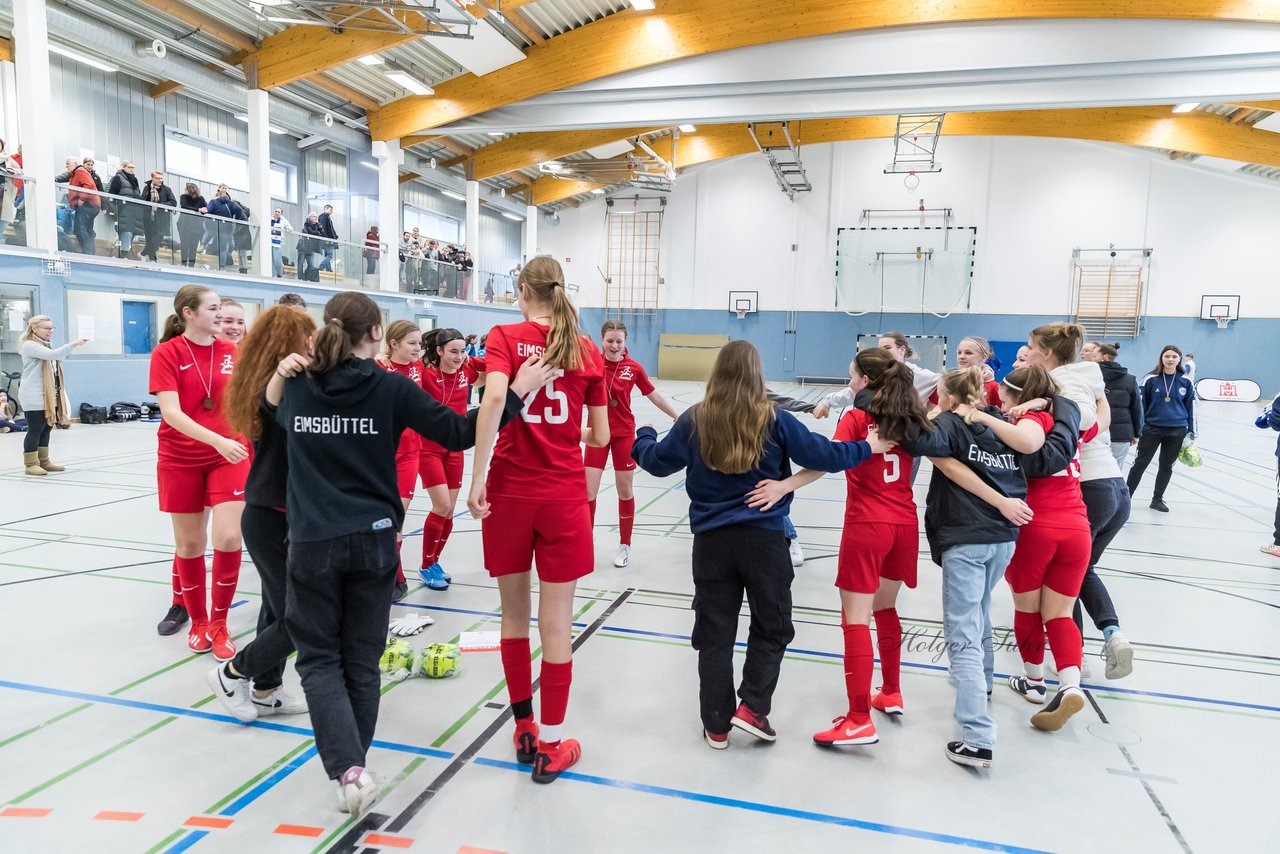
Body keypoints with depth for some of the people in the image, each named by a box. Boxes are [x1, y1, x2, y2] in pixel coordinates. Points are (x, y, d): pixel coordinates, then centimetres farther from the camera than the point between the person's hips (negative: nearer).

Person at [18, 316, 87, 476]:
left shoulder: (47, 345, 17)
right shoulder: (29, 345, -13)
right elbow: (52, 354, -27)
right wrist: (74, 343, -29)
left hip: (48, 396, 9)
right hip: (34, 397, -9)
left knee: (46, 428, 12)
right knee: (35, 429, -5)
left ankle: (43, 461, 19)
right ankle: (31, 464, 2)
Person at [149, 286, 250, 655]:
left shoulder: (232, 352, 2)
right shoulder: (166, 353, -7)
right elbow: (171, 413, -17)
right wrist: (217, 440, -29)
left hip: (229, 456, 2)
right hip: (180, 460, -1)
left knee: (228, 538, -10)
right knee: (189, 543, 8)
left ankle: (219, 624, 9)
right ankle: (197, 620, 27)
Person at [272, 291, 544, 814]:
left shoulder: (296, 386, 1)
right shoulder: (390, 387, -9)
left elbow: (277, 410, 25)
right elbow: (459, 434, -9)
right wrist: (518, 391, -4)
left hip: (313, 542, 1)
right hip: (372, 540, -1)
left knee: (319, 658, 11)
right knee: (360, 660, 14)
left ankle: (349, 771, -5)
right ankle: (354, 768, 27)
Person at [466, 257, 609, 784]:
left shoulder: (504, 337, 0)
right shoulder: (586, 350, 5)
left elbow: (494, 399, -20)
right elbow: (600, 436, 5)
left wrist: (477, 478, -17)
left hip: (509, 489, 0)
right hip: (564, 496, 0)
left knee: (514, 615, 17)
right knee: (556, 625, 7)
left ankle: (524, 729, 31)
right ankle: (551, 747, 19)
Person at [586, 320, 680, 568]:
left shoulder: (634, 368, -5)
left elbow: (654, 396, 6)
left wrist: (678, 417, 8)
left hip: (624, 433, 1)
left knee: (625, 491, 9)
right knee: (588, 491, -3)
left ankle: (624, 545, 26)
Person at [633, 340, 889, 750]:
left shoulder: (694, 421, -2)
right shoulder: (774, 420, -7)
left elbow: (656, 461, 9)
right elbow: (822, 455, -3)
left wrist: (643, 436, 31)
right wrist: (868, 447, 13)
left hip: (711, 539, 2)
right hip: (763, 537, -2)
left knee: (714, 634, 11)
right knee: (773, 627, 18)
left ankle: (716, 725, 19)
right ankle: (752, 708, 13)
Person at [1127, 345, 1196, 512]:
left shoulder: (1185, 381, 1)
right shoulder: (1151, 379, -5)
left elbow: (1191, 408, 8)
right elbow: (1141, 405, -1)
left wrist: (1191, 433, 6)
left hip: (1177, 431, 2)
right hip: (1152, 428, -2)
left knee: (1167, 466, 12)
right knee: (1140, 463, 2)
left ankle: (1158, 499, 26)